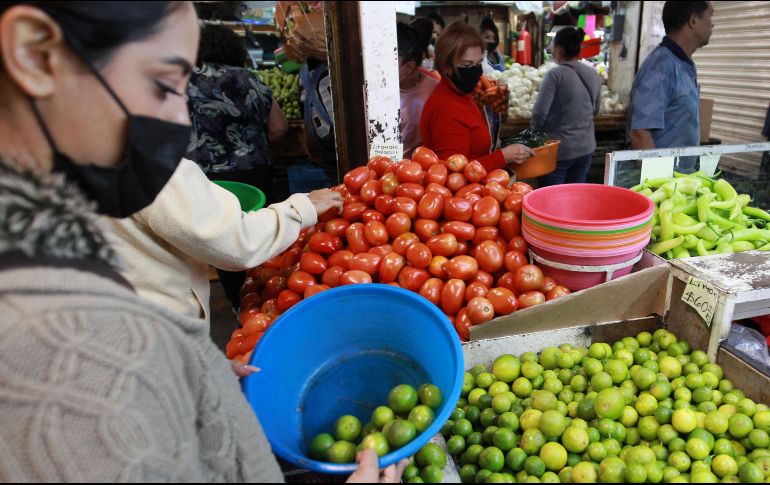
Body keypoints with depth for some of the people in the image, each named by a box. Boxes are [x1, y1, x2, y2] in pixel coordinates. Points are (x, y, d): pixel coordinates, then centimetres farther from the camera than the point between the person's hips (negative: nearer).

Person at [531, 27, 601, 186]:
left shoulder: (556, 74, -14)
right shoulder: (594, 74, 5)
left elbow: (540, 113, -16)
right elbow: (596, 109, 16)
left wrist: (535, 135, 1)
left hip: (559, 149, -6)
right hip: (586, 147, 6)